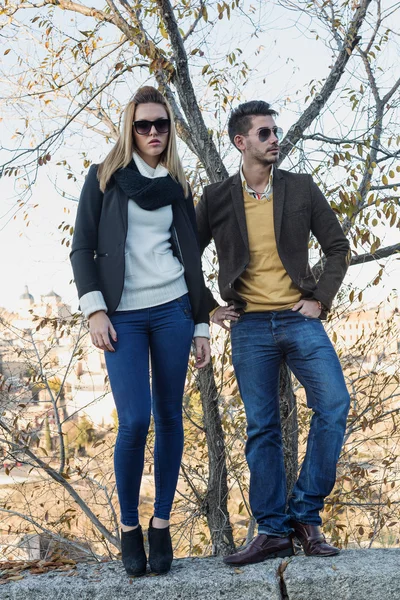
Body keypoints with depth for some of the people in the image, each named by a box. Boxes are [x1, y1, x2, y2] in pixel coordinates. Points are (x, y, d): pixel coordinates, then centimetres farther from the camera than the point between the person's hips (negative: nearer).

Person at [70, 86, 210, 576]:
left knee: (170, 416, 2)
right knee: (135, 421, -11)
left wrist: (202, 324, 10)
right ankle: (129, 526, 7)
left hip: (172, 309, 3)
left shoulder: (178, 187, 13)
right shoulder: (103, 178, 6)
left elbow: (192, 258, 14)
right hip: (123, 315, -2)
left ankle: (162, 524, 15)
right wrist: (94, 309, -9)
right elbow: (82, 248, 2)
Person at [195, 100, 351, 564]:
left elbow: (337, 246, 11)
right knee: (261, 428, 1)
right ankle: (273, 530, 10)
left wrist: (321, 299, 1)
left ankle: (305, 512, 1)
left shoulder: (302, 189, 6)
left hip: (300, 320, 1)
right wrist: (209, 308, 5)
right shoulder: (216, 198, 5)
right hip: (249, 327, 0)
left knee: (334, 405, -14)